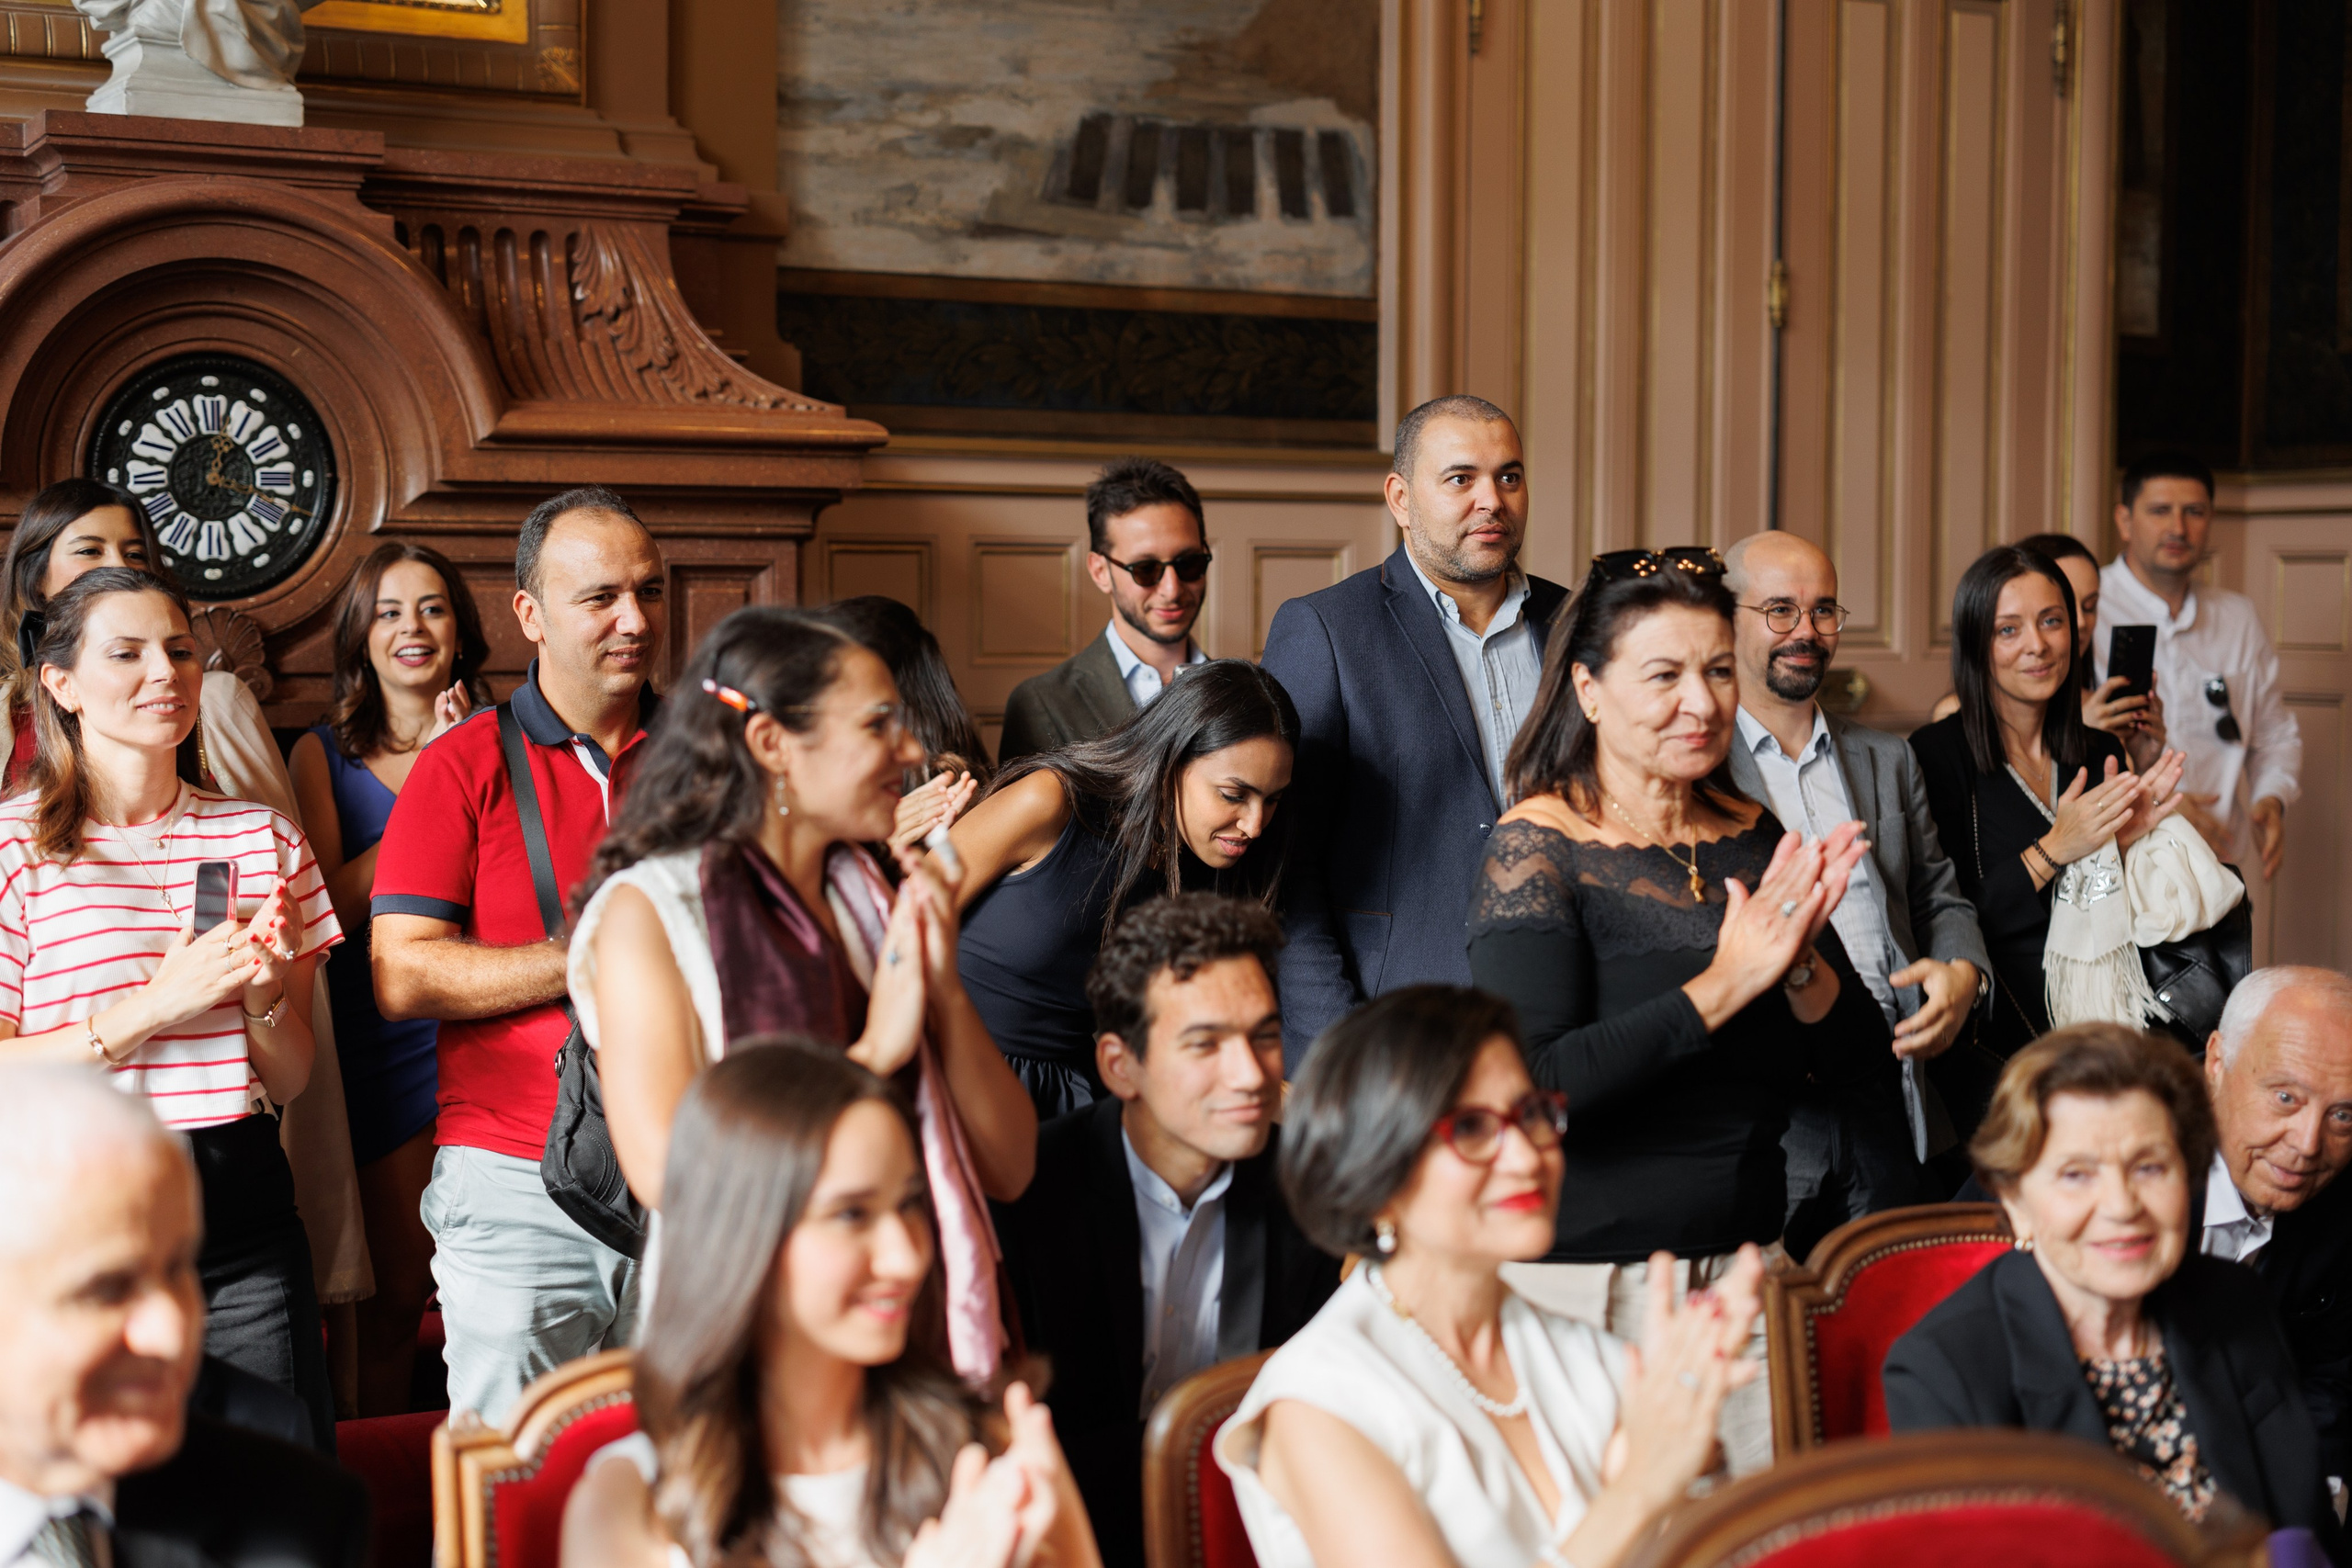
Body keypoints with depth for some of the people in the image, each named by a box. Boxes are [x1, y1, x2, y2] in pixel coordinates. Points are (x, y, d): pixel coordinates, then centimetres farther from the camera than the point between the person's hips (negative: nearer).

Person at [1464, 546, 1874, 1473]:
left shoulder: (1754, 839, 8)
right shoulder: (1537, 849, -10)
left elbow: (1858, 1064, 7)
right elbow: (1528, 1085, -22)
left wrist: (1799, 965, -13)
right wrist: (1723, 984, -23)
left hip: (1747, 1269, 6)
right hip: (1592, 1285, -6)